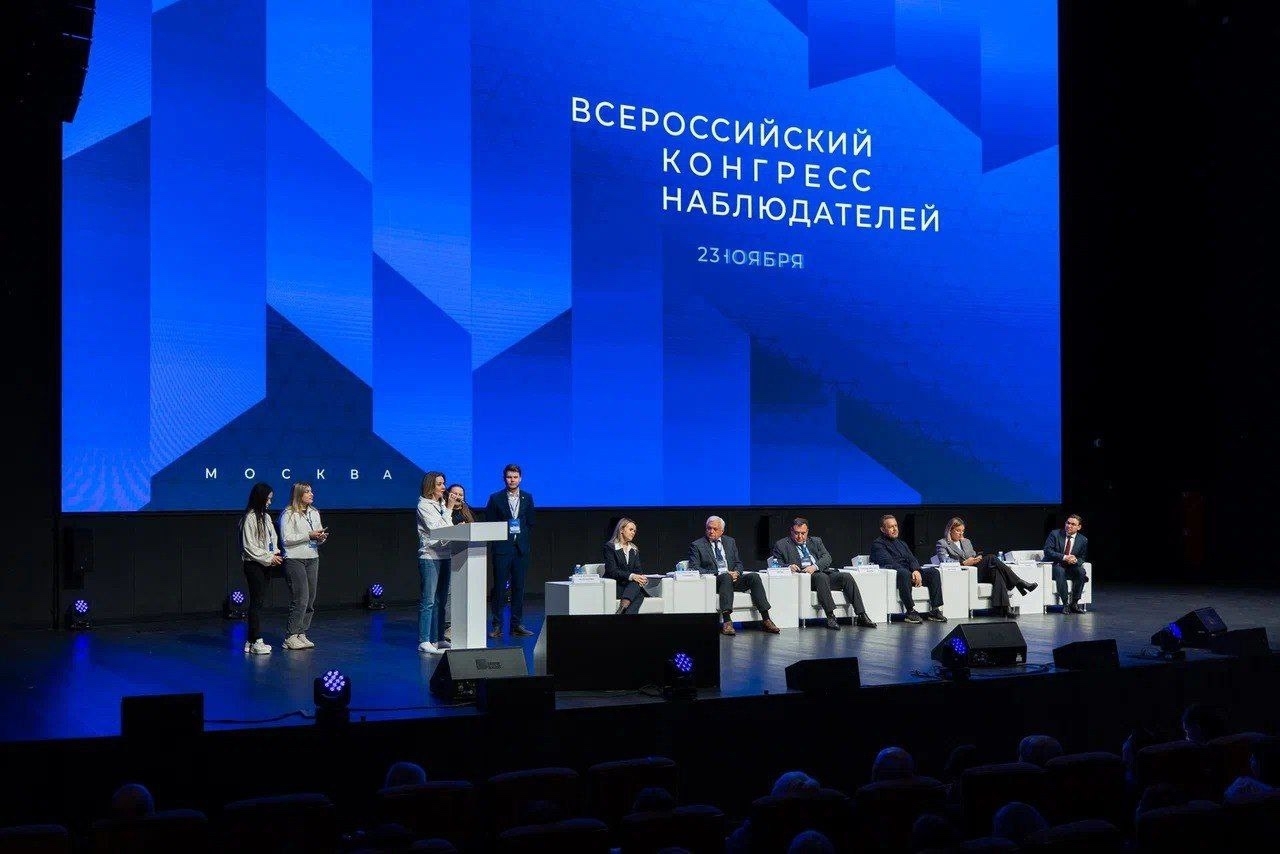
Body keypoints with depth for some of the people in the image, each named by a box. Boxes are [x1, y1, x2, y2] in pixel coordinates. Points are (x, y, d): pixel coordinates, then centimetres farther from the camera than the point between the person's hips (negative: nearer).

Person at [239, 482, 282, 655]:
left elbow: (273, 539, 19)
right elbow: (249, 546, -14)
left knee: (259, 601, 9)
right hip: (254, 565, -8)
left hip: (266, 564, 8)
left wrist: (275, 554, 1)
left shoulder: (266, 517, 14)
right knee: (256, 602, -6)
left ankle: (251, 641, 14)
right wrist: (268, 558, -13)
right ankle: (255, 641, -4)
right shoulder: (250, 519, -12)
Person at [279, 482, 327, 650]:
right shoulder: (288, 514, -6)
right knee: (301, 598, -11)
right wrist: (309, 536, -17)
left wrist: (321, 538, -4)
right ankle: (291, 637, -5)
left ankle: (302, 634, 12)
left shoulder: (314, 513, 14)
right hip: (294, 559, -7)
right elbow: (286, 539, -14)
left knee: (311, 599, 4)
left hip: (312, 559, 7)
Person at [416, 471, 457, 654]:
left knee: (440, 600, 10)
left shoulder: (442, 503, 17)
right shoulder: (423, 505, -6)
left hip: (444, 555, 8)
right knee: (428, 601, -9)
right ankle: (423, 641, -8)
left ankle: (438, 639, 15)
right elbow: (436, 528, -13)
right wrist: (448, 510, -9)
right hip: (430, 556, -8)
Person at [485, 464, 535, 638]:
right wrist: (501, 535, -5)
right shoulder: (496, 498, 0)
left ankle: (517, 625, 11)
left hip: (521, 548, 3)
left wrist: (522, 535, 3)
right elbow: (489, 524, 2)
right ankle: (497, 625, 2)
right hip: (502, 548, -3)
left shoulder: (527, 498, 10)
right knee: (499, 587, -2)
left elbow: (530, 522, 14)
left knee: (519, 587, 5)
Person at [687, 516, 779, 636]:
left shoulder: (730, 542, 20)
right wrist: (718, 573, -16)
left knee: (754, 576, -22)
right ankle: (727, 621, -48)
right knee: (726, 577, -37)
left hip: (733, 577, 5)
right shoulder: (697, 545, 5)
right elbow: (694, 568, -6)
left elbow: (738, 563, 20)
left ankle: (766, 620, -26)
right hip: (713, 580, -5)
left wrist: (736, 572, -6)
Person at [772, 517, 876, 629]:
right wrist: (788, 566, -17)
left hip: (823, 572, 5)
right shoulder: (781, 545, 14)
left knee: (847, 576, -21)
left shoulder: (816, 541, 24)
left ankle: (861, 616, -24)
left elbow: (827, 558, 9)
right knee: (821, 577, -36)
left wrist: (815, 566, -11)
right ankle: (830, 617, -42)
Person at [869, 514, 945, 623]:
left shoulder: (901, 543, 29)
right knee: (904, 573, -40)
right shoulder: (878, 544, 3)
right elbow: (888, 563, -12)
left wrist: (916, 570, -10)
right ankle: (910, 611, -36)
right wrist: (910, 573, -20)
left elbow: (912, 559, 15)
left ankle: (935, 610, -17)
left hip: (911, 573, 7)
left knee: (934, 572, -13)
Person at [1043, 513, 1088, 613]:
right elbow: (1047, 550, -13)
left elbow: (1083, 558, 8)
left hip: (1071, 567, 3)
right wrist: (1064, 557, -25)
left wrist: (1075, 560, -18)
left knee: (1081, 571, -28)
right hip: (1055, 566, -3)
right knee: (1060, 571, -36)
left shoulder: (1083, 540, 4)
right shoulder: (1055, 534, -4)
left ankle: (1074, 603, -19)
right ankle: (1065, 604, -32)